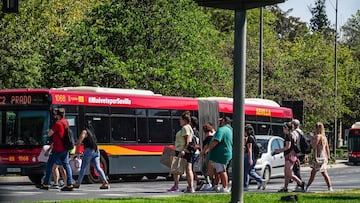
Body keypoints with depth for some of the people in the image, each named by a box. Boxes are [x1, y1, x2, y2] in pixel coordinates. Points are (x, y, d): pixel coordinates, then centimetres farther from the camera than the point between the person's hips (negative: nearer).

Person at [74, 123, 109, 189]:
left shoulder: (84, 132, 0)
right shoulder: (91, 132, 23)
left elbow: (79, 142, -8)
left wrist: (77, 151, 5)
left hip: (89, 150, -7)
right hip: (96, 151, 7)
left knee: (83, 168, 4)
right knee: (98, 167, -1)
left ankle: (78, 183, 13)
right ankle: (105, 182, -16)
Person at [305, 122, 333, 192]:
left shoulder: (318, 136, -13)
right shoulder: (324, 137, 13)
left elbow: (314, 146, -17)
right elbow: (327, 148, 15)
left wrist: (311, 139, -5)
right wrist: (328, 157, 19)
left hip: (319, 158, -9)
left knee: (324, 173, -7)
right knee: (312, 173, 12)